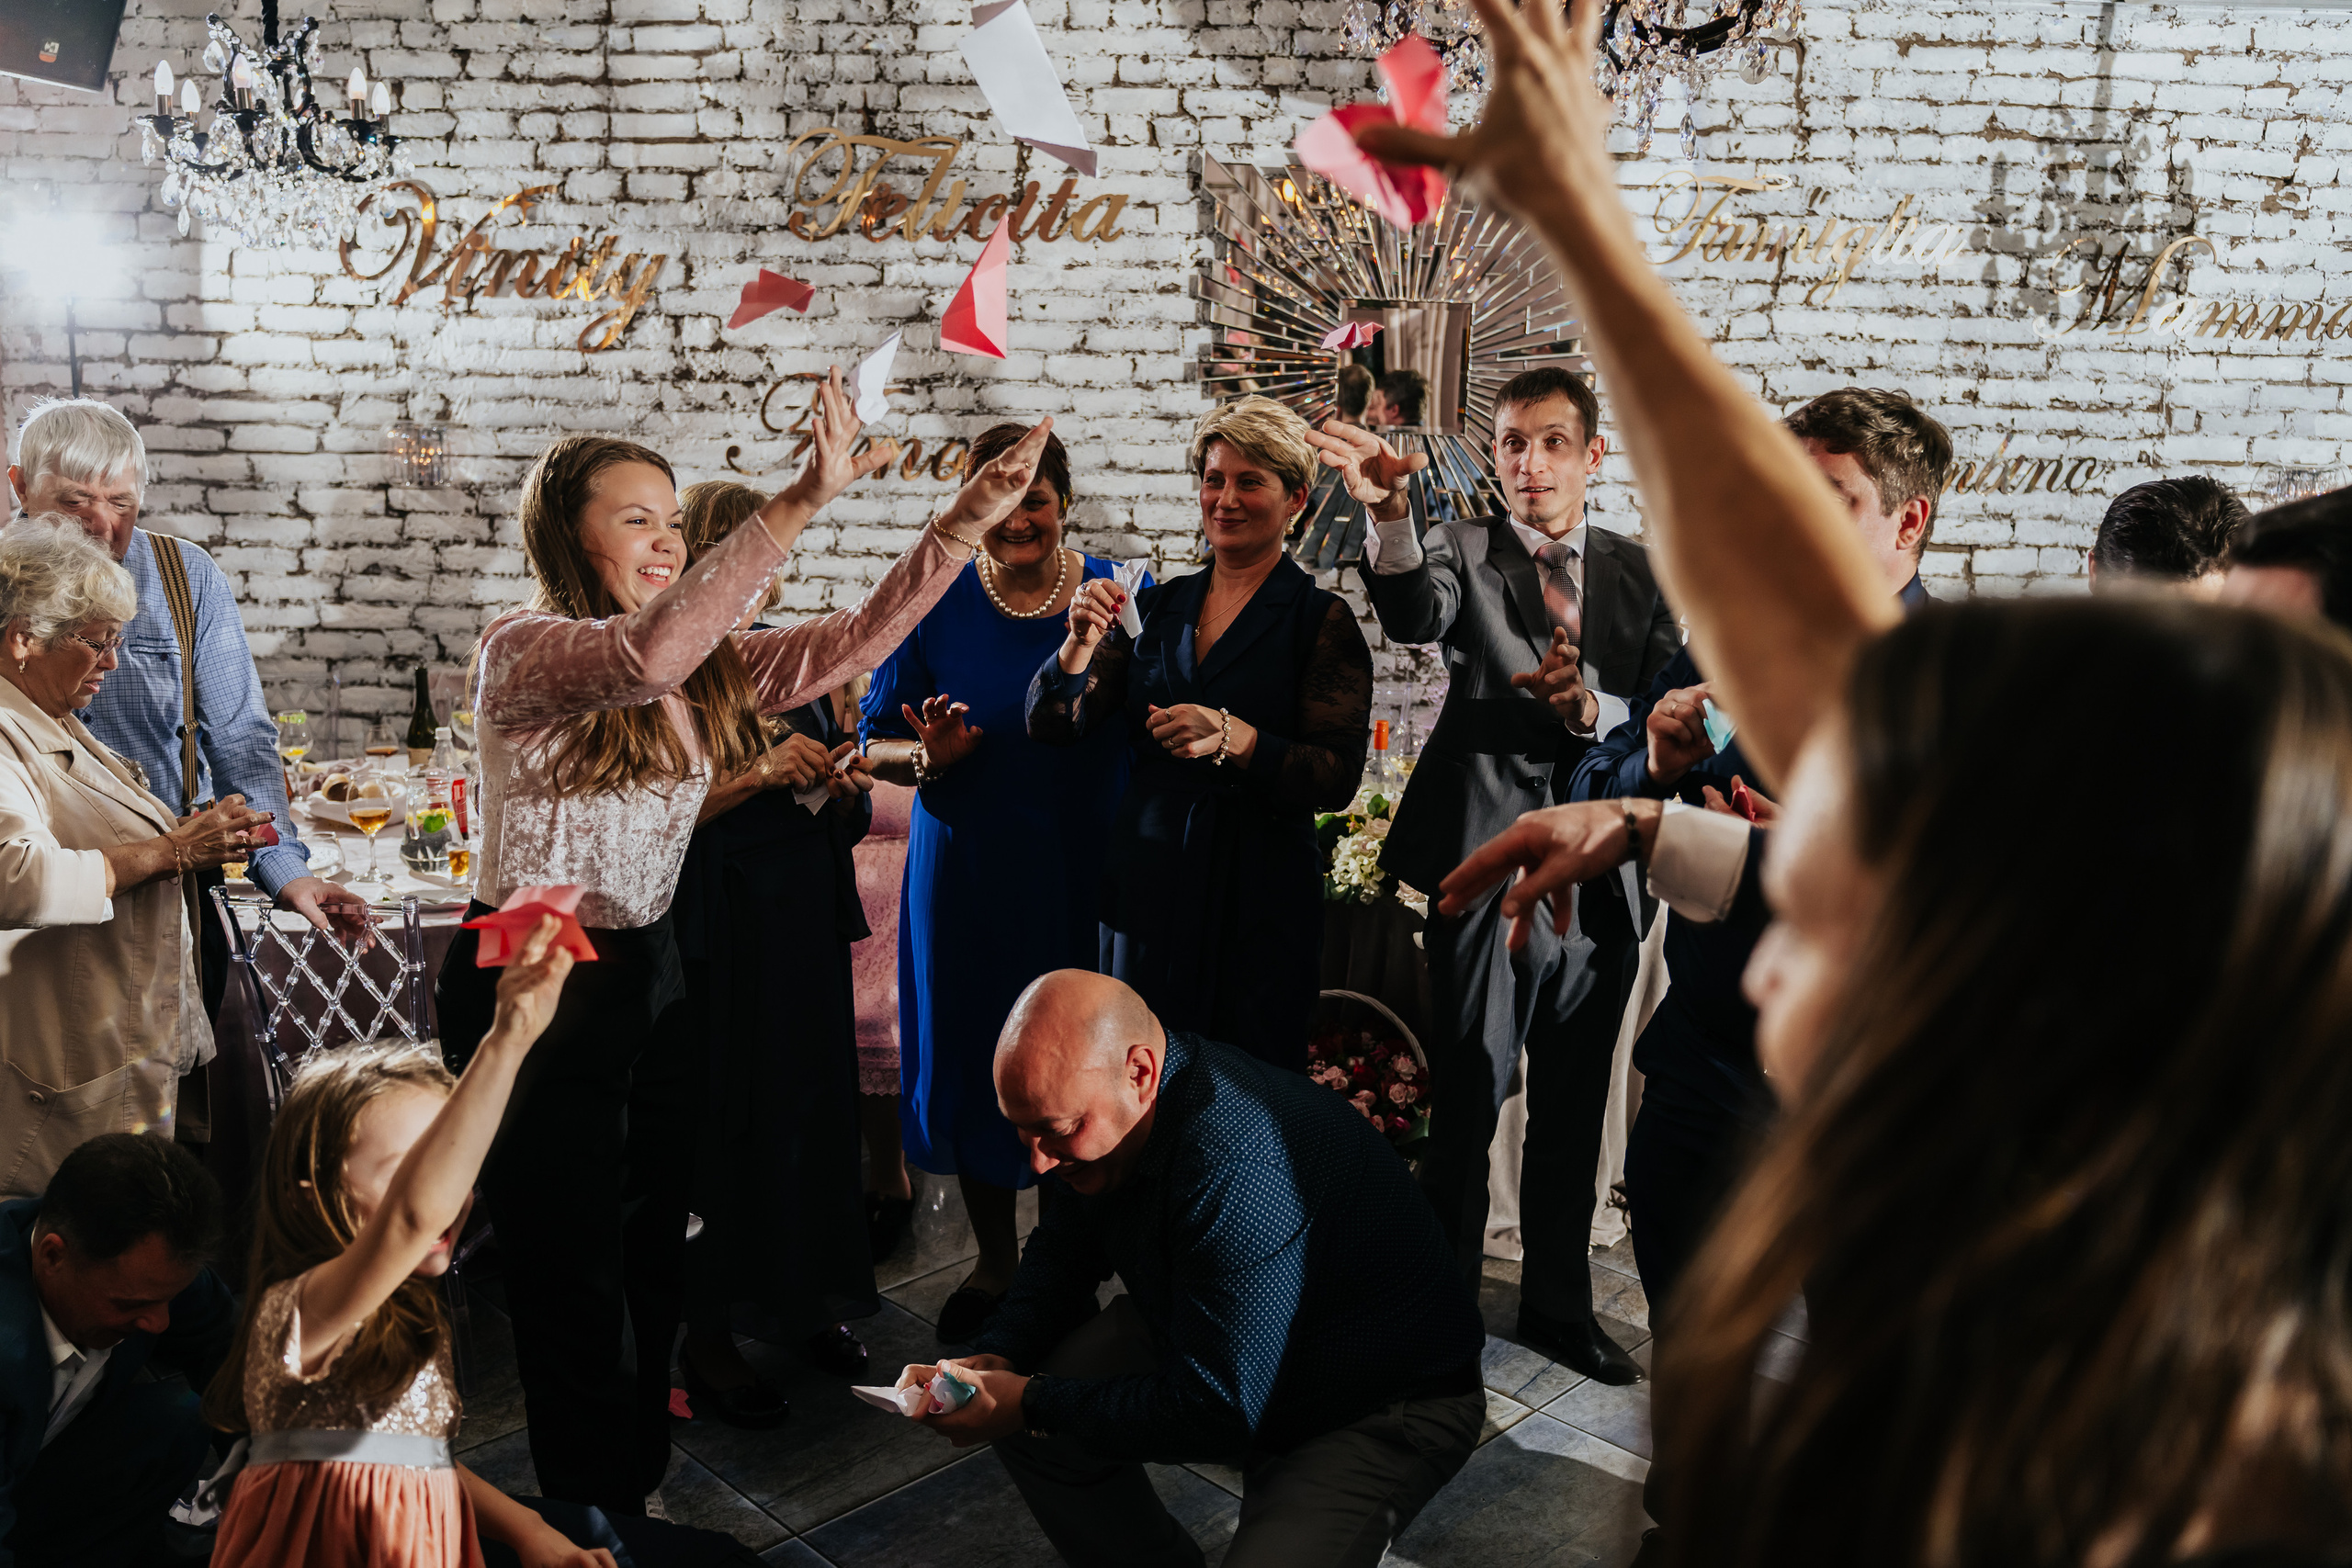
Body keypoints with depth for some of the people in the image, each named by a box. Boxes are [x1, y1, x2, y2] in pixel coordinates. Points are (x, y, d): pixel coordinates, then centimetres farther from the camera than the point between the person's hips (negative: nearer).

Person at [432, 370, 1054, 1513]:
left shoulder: (706, 669, 5)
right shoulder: (522, 652, -15)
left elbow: (853, 640, -1)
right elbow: (648, 652, -36)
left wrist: (967, 519, -12)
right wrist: (808, 497, -39)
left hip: (651, 971, 7)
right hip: (532, 985, -7)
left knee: (653, 1257, 18)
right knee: (572, 1279, 5)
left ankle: (639, 1494, 38)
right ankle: (593, 1527, 25)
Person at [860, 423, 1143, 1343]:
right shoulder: (935, 603, -2)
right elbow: (874, 744, 3)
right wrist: (929, 757, -19)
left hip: (1088, 868, 0)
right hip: (967, 869, 1)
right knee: (976, 1059, 11)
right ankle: (995, 1260, 34)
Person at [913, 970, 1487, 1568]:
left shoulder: (1240, 1171, -38)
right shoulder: (1098, 1107, -10)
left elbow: (1219, 1411, -32)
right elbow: (1062, 1252, 8)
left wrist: (1033, 1404, -24)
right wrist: (997, 1359, -10)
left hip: (1380, 1407, -8)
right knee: (1021, 1421, -3)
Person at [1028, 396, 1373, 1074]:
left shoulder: (1320, 619, -3)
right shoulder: (1156, 607, 9)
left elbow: (1337, 779, -11)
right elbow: (1055, 726, 4)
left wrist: (1232, 737, -25)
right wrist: (1080, 642, -13)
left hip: (1257, 895, -3)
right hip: (1146, 881, 4)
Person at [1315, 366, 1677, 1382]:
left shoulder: (1639, 575, 9)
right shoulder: (1464, 550, -1)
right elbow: (1415, 617, -24)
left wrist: (1588, 707, -19)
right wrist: (1390, 514, -43)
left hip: (1599, 880, 4)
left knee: (1573, 1113, 16)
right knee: (1468, 1105, 5)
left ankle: (1558, 1306, 34)